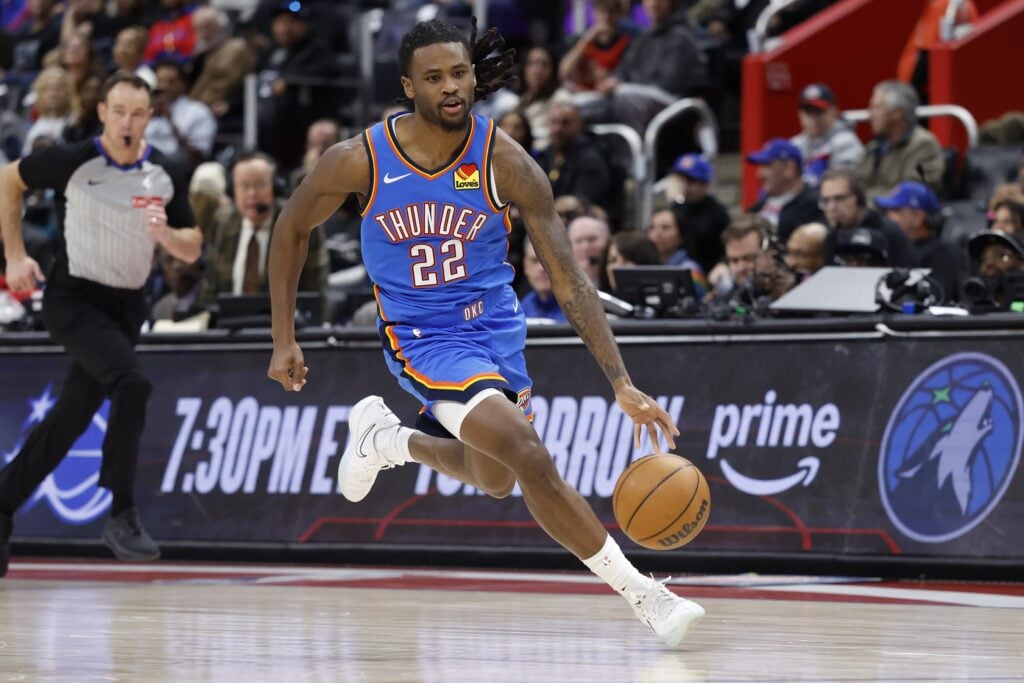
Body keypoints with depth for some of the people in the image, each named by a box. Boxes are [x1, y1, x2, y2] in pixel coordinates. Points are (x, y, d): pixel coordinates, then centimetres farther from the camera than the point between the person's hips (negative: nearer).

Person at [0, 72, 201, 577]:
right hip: (73, 298, -5)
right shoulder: (72, 161, -12)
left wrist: (165, 234, -17)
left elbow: (192, 251, 6)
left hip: (126, 306, 5)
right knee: (132, 384, -27)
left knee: (71, 418, 7)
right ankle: (121, 516, -21)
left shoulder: (164, 175, -2)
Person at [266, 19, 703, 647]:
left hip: (496, 330, 4)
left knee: (493, 481, 22)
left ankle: (387, 437, 49)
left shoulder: (506, 163, -18)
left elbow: (570, 281, -17)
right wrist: (284, 340, 2)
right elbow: (292, 229, 2)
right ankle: (643, 595, -15)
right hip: (423, 336, -4)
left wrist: (623, 384, -24)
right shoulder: (360, 161, -18)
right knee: (533, 460, -23)